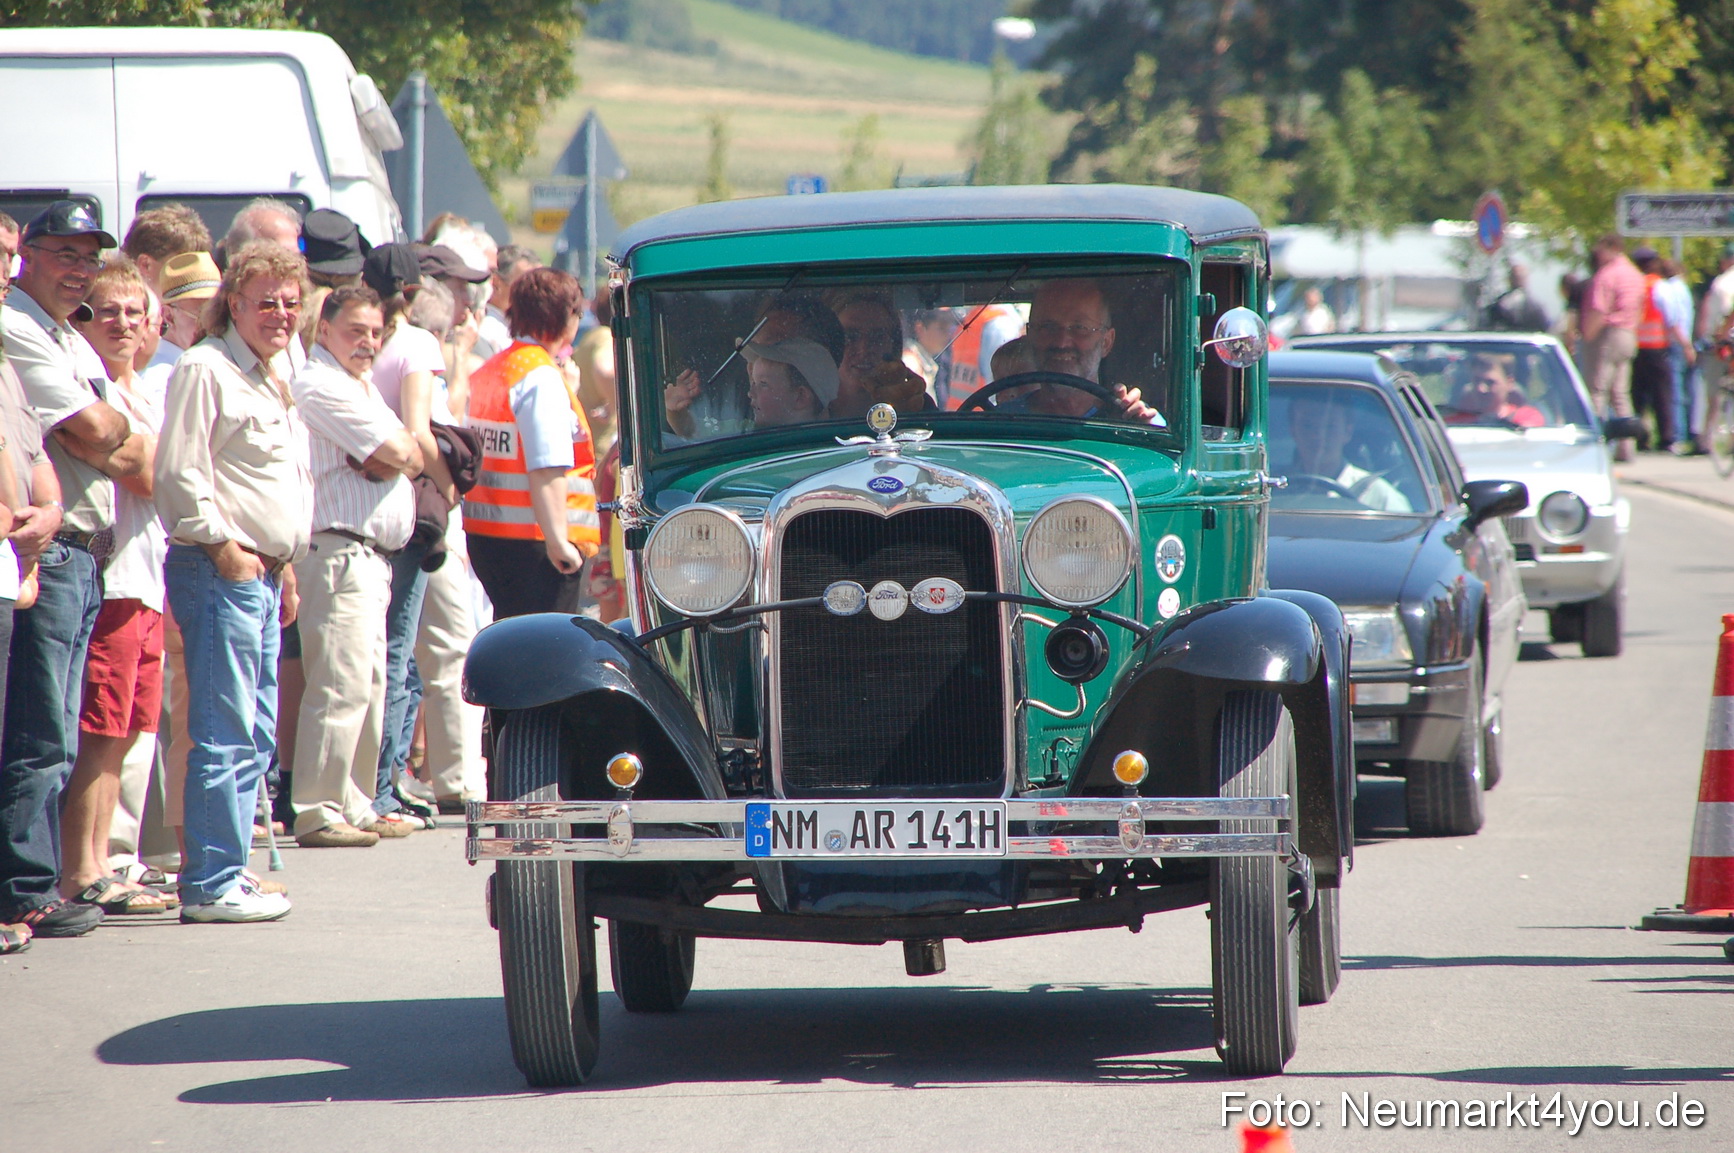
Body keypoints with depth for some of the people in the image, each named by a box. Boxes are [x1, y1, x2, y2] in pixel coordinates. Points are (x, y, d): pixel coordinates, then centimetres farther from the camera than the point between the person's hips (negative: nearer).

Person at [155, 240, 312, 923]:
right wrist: (222, 546, -16)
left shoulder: (275, 379, 20)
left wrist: (285, 565, 24)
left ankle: (228, 873, 18)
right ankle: (210, 884, -12)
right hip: (219, 567, -10)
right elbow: (178, 472, -17)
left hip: (263, 568, 10)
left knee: (256, 737, 12)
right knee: (226, 734, -12)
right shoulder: (207, 370, -10)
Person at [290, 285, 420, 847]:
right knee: (341, 684, -14)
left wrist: (390, 459, -5)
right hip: (338, 549, -11)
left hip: (371, 558, 11)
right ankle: (316, 813, -14)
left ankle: (354, 806, 20)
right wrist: (400, 452, 6)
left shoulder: (357, 386, 23)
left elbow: (412, 458, 16)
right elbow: (399, 453, -16)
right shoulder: (321, 385, -11)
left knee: (369, 685, 14)